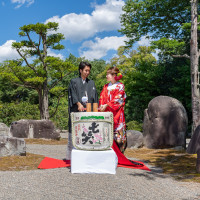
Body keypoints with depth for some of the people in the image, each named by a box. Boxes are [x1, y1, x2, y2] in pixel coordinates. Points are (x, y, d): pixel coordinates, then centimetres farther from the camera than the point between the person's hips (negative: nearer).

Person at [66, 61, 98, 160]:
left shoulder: (91, 83, 19)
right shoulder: (74, 81, 8)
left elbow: (95, 97, 14)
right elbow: (73, 94, -6)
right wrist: (79, 104, -23)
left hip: (88, 110, 3)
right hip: (76, 111, -3)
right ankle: (70, 157, 2)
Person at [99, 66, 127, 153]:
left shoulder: (120, 86, 2)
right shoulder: (106, 87, 17)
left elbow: (117, 99, -9)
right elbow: (102, 98, 11)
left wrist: (106, 105, -16)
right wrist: (101, 106, -9)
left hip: (116, 113, -4)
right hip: (106, 113, 4)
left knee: (117, 132, -6)